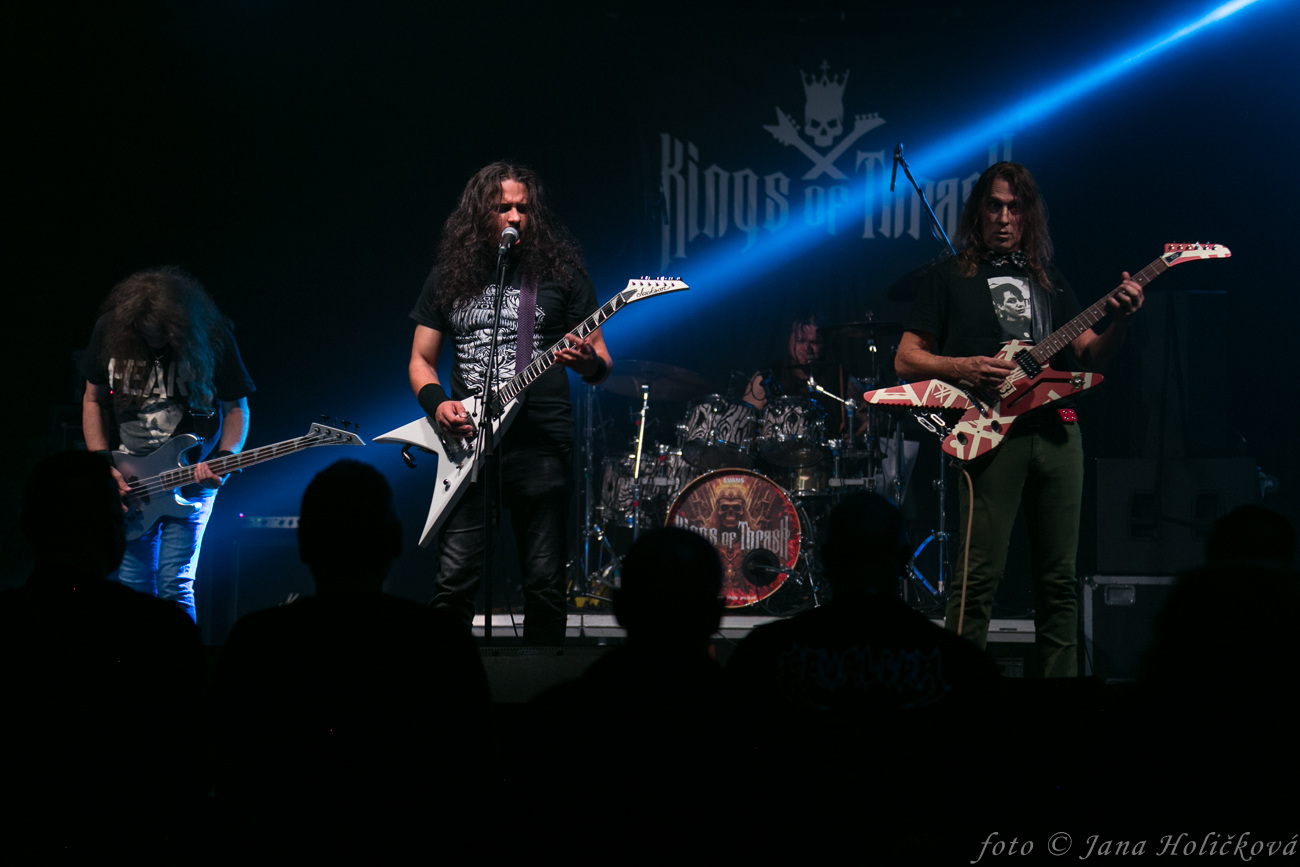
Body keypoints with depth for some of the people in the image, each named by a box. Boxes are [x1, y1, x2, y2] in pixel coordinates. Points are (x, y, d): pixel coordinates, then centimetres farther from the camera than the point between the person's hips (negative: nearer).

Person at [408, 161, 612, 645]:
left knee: (545, 584, -1)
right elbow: (421, 360, 16)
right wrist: (437, 404, -4)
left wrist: (588, 363, -17)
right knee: (455, 581, -5)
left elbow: (602, 365, 7)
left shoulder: (560, 270, 6)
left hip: (542, 443, -1)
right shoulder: (449, 275, 12)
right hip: (468, 442, 1)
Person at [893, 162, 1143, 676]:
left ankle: (1061, 672, 9)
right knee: (980, 574, -11)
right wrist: (964, 368, -13)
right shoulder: (951, 279, 9)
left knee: (1059, 576, 4)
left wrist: (1121, 322, -3)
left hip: (1057, 429, 5)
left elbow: (1091, 356, 17)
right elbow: (906, 359, 4)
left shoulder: (1049, 280, 21)